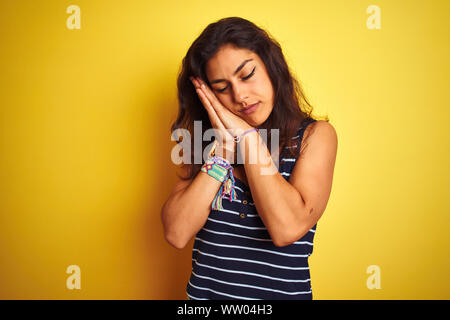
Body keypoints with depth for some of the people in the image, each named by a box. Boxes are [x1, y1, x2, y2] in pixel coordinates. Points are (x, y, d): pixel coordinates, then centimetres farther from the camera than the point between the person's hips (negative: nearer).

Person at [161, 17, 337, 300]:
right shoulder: (208, 141, -1)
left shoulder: (315, 135, -9)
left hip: (282, 291, -2)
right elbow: (176, 234, -13)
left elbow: (287, 228, -24)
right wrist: (223, 149, -17)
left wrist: (248, 136, -18)